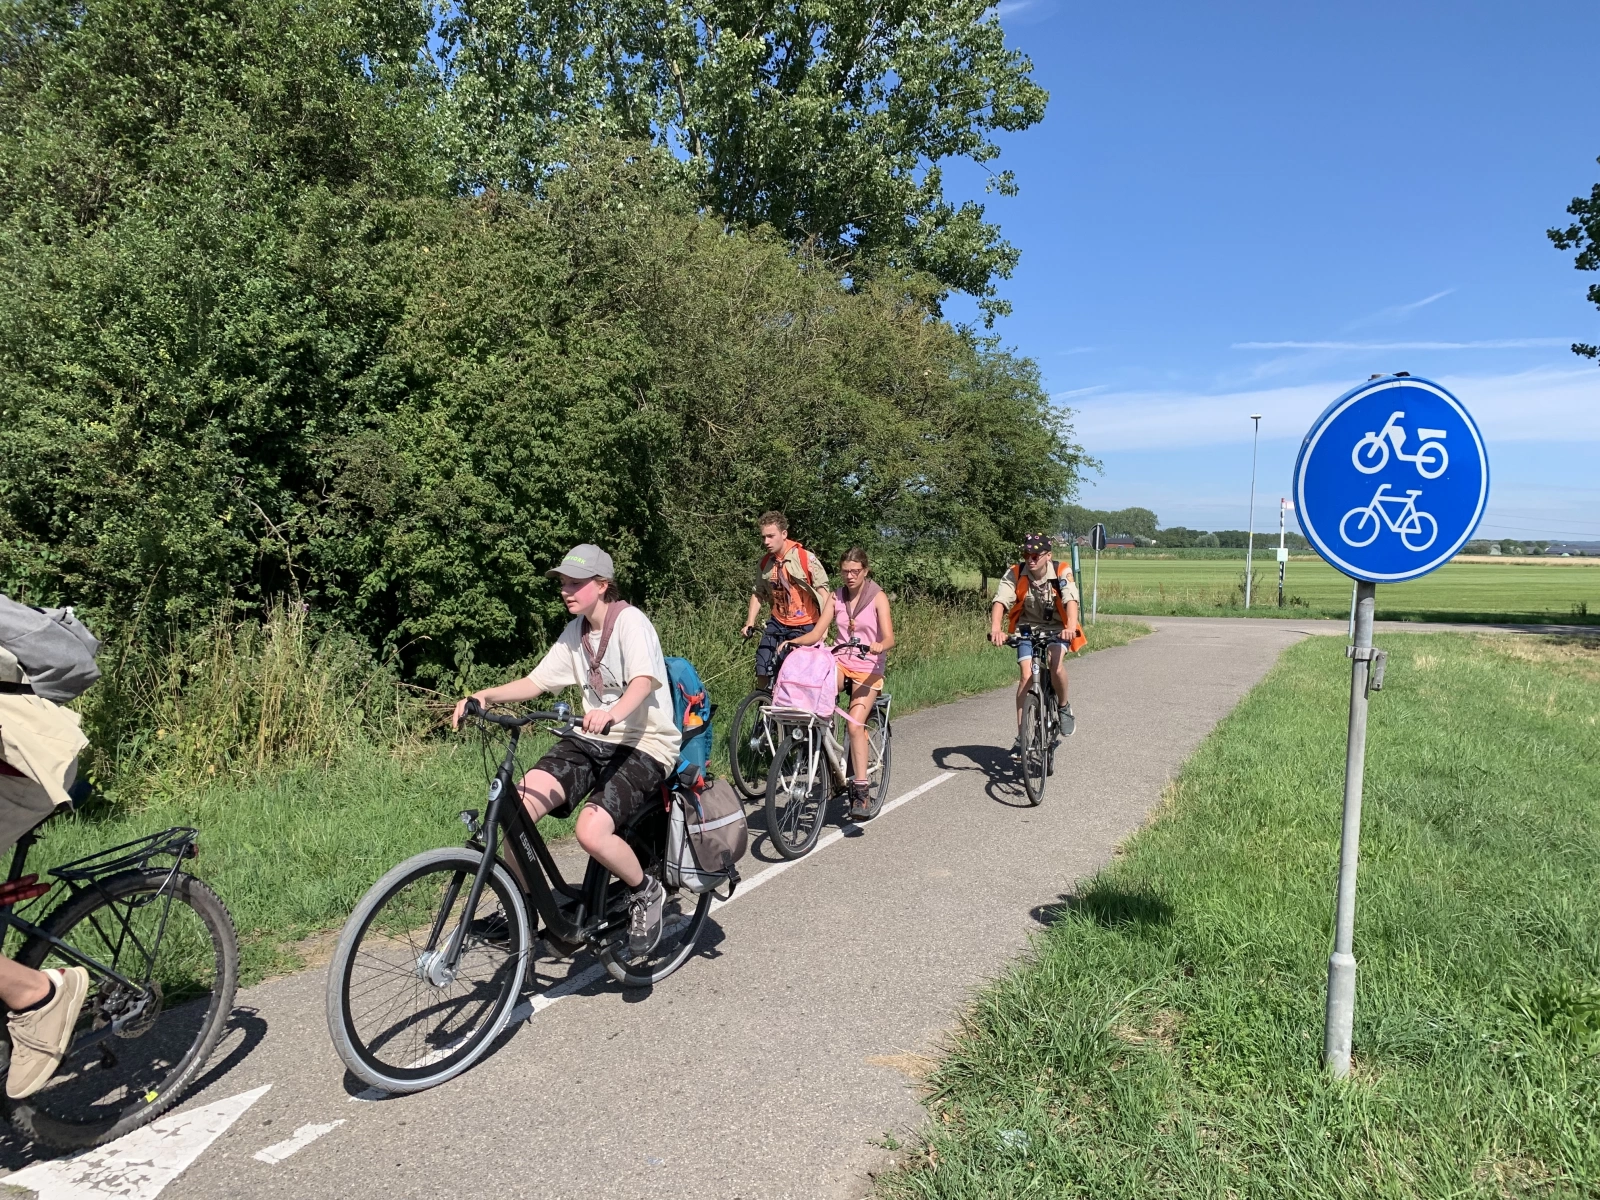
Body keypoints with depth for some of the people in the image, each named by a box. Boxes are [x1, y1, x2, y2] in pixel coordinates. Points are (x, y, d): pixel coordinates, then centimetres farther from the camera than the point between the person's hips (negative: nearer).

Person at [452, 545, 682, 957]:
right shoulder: (575, 632, 10)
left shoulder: (631, 621, -13)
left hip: (644, 745, -7)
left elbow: (644, 681, -30)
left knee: (592, 832, -29)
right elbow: (536, 681, 9)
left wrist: (613, 713, -51)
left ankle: (647, 893, 1)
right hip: (593, 739, 7)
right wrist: (486, 695, -9)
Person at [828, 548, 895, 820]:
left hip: (868, 668, -3)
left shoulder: (878, 597, -4)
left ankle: (860, 790, -14)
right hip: (840, 663, 3)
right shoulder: (837, 597, 7)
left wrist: (879, 646, -37)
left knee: (855, 724, -21)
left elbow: (889, 639, -14)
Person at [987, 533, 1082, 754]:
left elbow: (1071, 601, -33)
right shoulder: (1015, 574, -16)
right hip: (1026, 629, 1)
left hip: (1056, 629, -1)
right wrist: (996, 629, -47)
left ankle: (1064, 707, 1)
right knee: (1027, 676, -16)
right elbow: (1000, 601, -28)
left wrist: (1071, 627, -52)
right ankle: (1021, 737, -7)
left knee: (1056, 664, -29)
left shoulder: (1062, 572, -18)